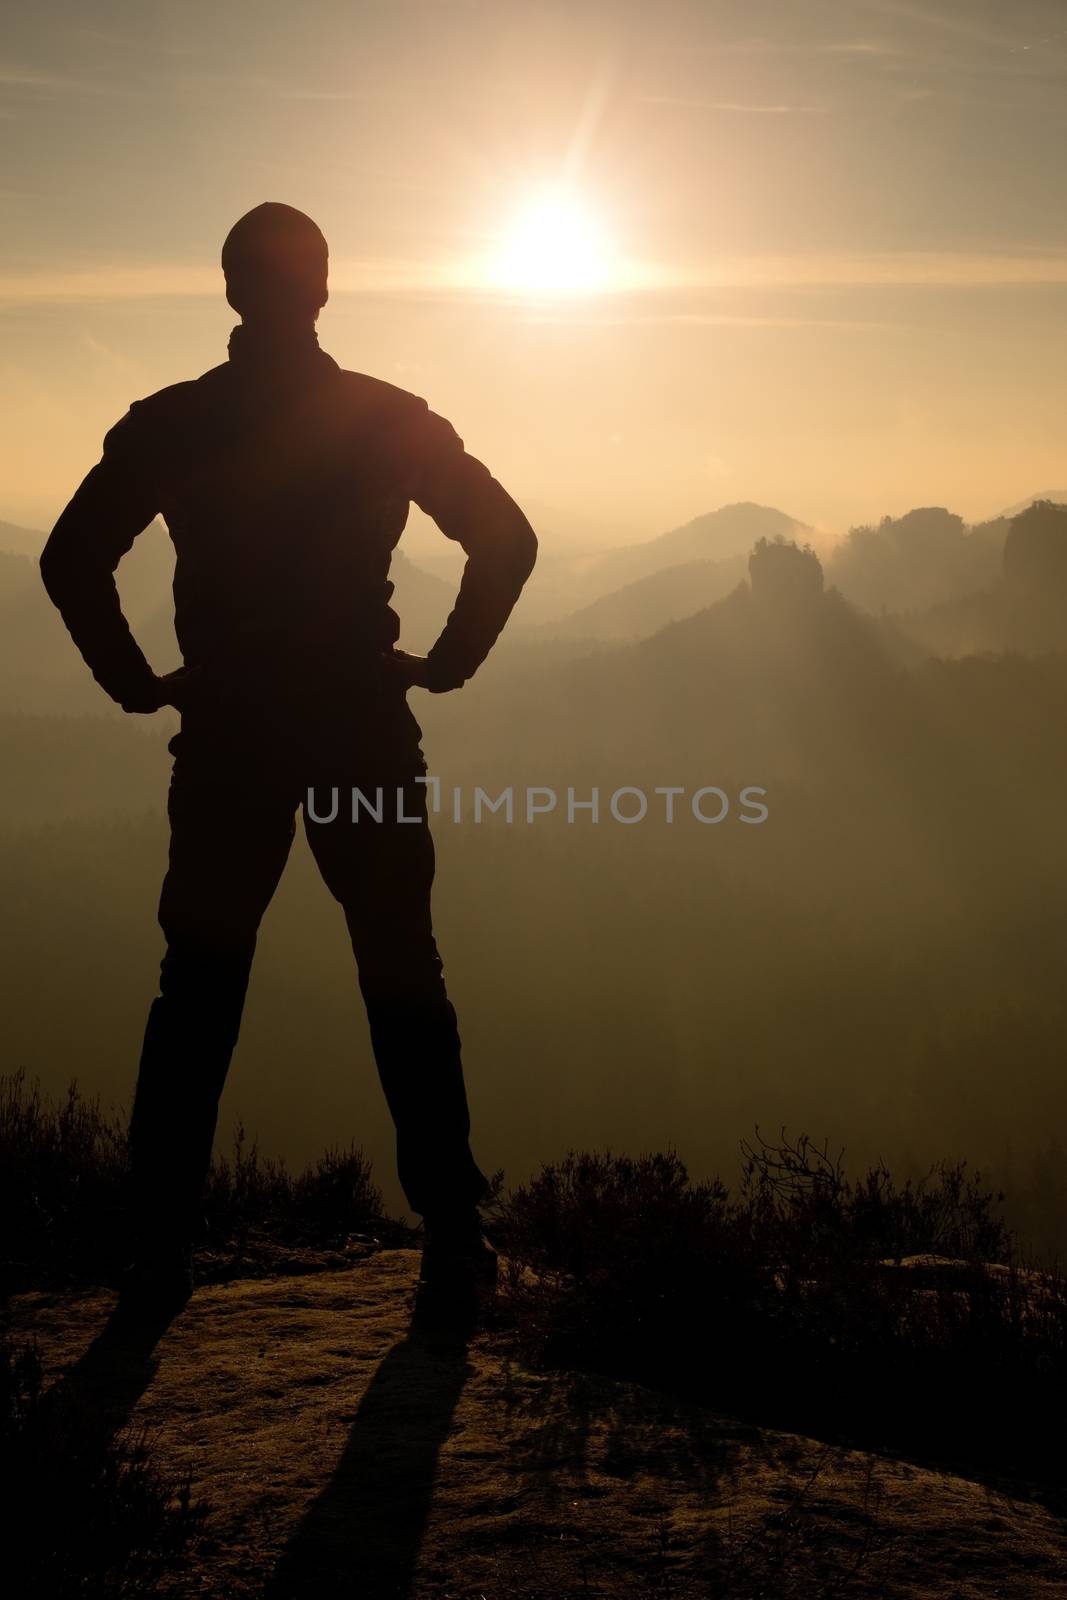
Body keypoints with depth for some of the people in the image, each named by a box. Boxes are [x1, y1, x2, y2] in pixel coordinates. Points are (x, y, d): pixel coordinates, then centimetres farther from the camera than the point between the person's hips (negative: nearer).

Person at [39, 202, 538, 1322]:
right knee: (404, 986, 8)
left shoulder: (168, 425, 0)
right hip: (367, 739, 0)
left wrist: (135, 681, 3)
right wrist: (448, 663, 2)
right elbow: (506, 537, -3)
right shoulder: (390, 419, 0)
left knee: (197, 997, 8)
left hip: (225, 740, 0)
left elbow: (70, 558, -3)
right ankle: (452, 1238, 7)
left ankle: (160, 1252, 7)